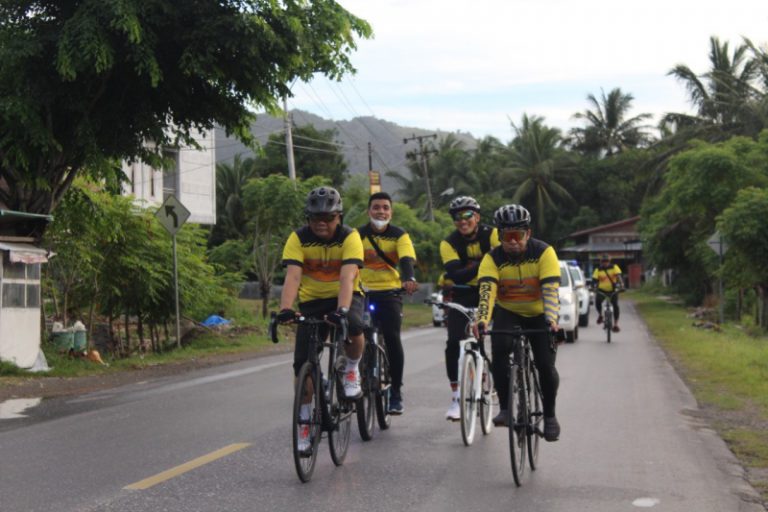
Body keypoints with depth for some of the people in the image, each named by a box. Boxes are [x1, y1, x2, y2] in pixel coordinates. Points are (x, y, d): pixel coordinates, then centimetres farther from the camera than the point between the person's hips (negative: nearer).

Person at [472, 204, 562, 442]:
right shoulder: (493, 258, -16)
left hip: (539, 315, 0)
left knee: (546, 365, -12)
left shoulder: (543, 252, -19)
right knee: (499, 350, -28)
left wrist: (551, 320, -45)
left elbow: (550, 290, -28)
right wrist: (482, 319, -49)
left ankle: (549, 415, 13)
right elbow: (487, 291, -31)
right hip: (507, 313, 1)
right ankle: (504, 408, -18)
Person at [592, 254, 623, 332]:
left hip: (613, 290, 0)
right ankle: (600, 315, 8)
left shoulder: (614, 267, -4)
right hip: (602, 290, 0)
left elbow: (618, 276, -17)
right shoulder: (598, 270, -2)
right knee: (597, 301, -23)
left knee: (615, 305, -11)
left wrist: (621, 284, -33)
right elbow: (594, 279, -9)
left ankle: (616, 324, -3)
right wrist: (593, 287, -28)